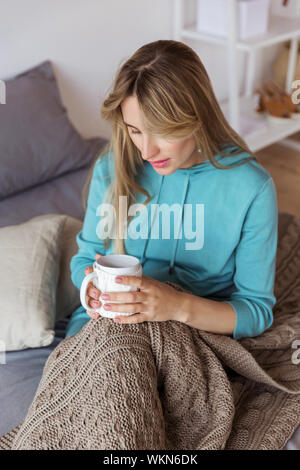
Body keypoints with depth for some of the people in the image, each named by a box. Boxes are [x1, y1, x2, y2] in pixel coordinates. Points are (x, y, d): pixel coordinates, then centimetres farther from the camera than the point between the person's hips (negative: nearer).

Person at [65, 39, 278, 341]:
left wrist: (180, 306, -29)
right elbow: (85, 257, 7)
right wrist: (95, 287, -18)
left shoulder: (252, 189, -16)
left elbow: (257, 311, -10)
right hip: (105, 320, 0)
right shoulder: (111, 168, -6)